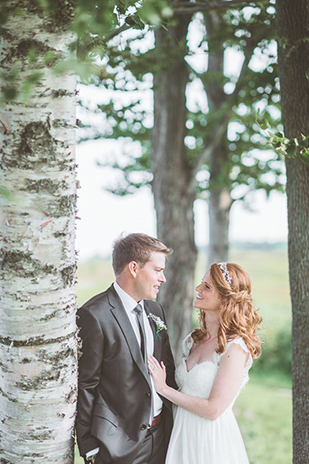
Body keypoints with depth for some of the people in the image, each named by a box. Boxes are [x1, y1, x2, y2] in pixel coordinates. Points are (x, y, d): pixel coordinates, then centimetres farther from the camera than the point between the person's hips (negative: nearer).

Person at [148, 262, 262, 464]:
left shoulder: (236, 349, -18)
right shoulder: (196, 340, 5)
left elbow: (213, 409, -20)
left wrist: (164, 388, -16)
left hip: (212, 440, -7)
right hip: (183, 436, 7)